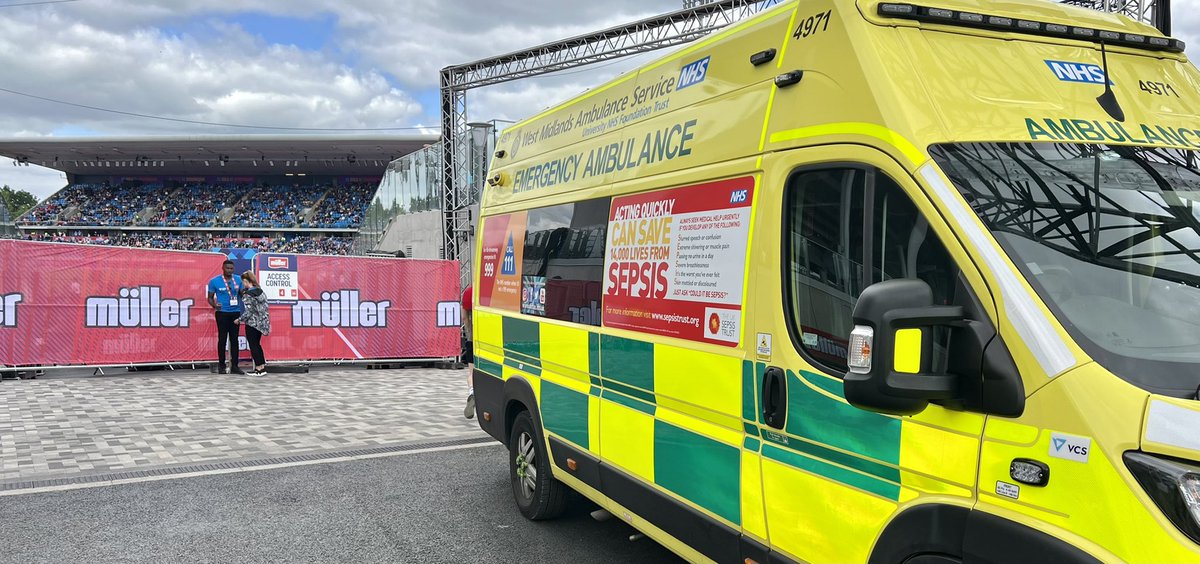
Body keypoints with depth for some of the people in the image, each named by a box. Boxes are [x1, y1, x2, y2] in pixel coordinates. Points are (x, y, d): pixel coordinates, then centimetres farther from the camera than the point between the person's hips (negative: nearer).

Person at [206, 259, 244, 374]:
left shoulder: (238, 280, 5)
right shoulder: (214, 281, -3)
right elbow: (210, 297, 2)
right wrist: (214, 305, -18)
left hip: (235, 312, 3)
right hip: (222, 313, -3)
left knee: (234, 339, 5)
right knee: (222, 339, 0)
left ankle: (234, 366, 9)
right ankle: (221, 365, 11)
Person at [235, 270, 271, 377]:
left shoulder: (247, 295, -16)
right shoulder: (260, 291, 6)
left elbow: (248, 312, -19)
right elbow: (266, 308, 10)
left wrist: (239, 320, -6)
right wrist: (266, 322, 18)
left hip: (252, 323, -7)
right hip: (261, 323, 7)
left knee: (253, 346, 3)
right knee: (257, 344, 17)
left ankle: (259, 368, 6)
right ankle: (262, 366, 19)